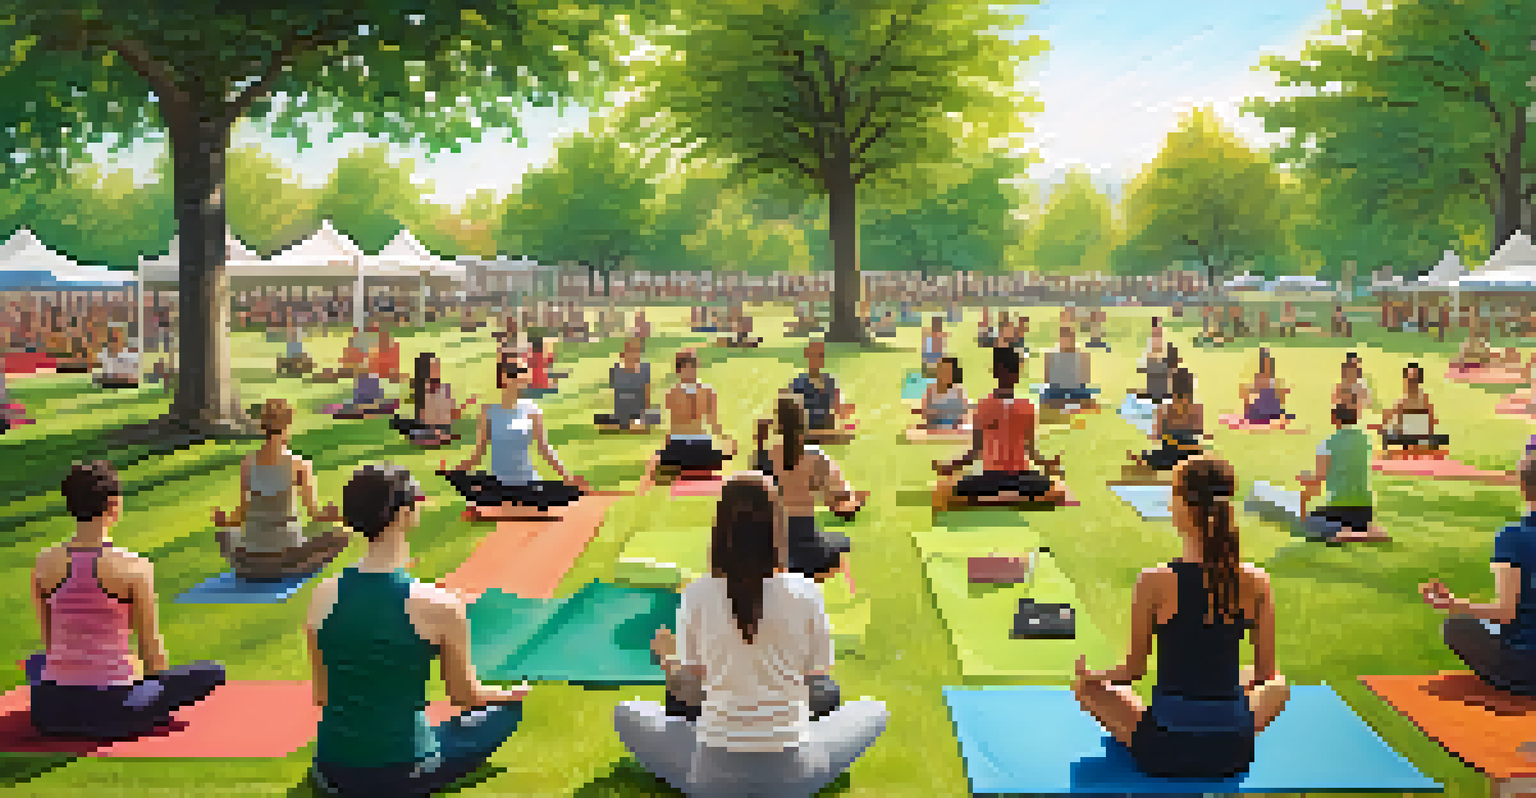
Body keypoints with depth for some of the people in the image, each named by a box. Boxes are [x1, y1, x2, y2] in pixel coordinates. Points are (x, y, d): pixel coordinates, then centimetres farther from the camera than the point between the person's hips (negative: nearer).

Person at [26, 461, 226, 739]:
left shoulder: (44, 563, -2)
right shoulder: (135, 568, -14)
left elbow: (49, 642, 9)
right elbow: (153, 651, -6)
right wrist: (155, 676, 15)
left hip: (50, 712, 5)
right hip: (111, 711, -5)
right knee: (213, 672, 12)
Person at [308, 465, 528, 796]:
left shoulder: (322, 596, -6)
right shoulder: (439, 605, -18)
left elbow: (322, 696, 5)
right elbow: (466, 697, -4)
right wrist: (515, 693, 17)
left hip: (331, 771, 6)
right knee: (507, 709, 17)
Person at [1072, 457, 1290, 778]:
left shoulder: (1155, 582, -17)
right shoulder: (1256, 582, -10)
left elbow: (1134, 669, -7)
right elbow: (1265, 672, 1)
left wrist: (1091, 675, 14)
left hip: (1164, 751, -3)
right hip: (1233, 750, 3)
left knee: (1086, 685, 24)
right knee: (1278, 685, 35)